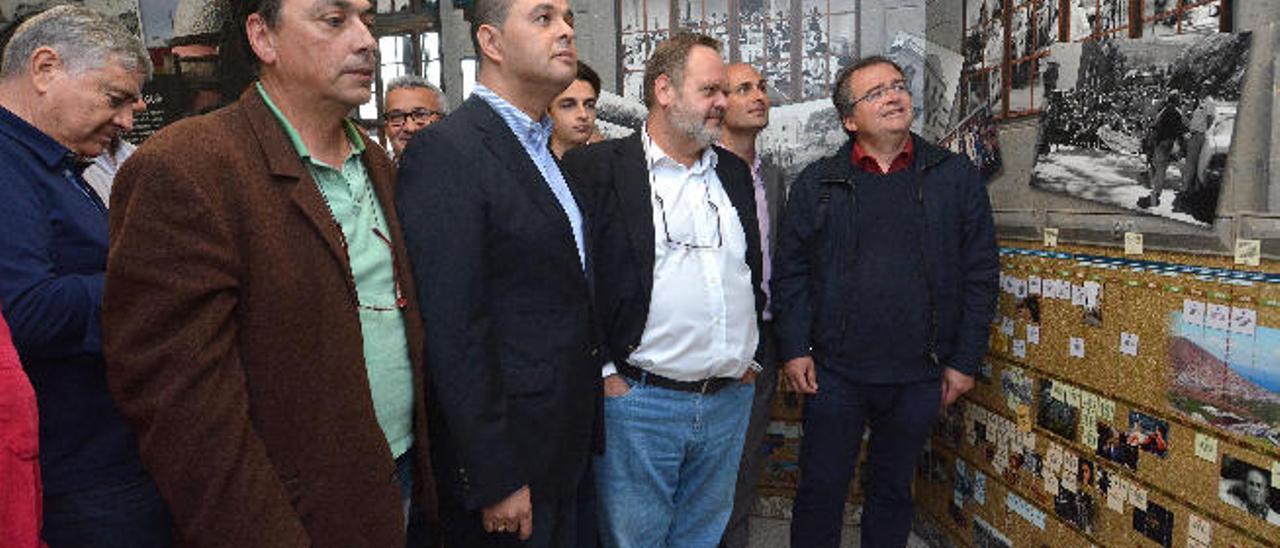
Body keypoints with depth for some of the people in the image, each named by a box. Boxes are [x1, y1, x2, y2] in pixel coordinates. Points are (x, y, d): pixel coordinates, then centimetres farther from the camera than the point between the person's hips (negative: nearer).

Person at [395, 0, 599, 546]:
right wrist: (495, 480, -20)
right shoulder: (445, 151, -18)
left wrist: (585, 431, 12)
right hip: (507, 459, -8)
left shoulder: (542, 152, 11)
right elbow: (454, 333, -22)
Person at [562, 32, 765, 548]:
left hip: (732, 399, 6)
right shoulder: (595, 169, -7)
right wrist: (603, 371, -10)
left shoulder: (734, 172, 13)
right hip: (637, 401, -5)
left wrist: (752, 357, 15)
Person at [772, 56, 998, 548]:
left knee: (893, 490, 17)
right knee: (821, 490, 8)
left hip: (920, 375, 1)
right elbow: (790, 272, 2)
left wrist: (965, 360, 0)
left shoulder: (958, 177, 3)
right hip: (835, 372, 0)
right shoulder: (817, 183, 2)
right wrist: (794, 349, -5)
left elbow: (980, 274, 3)